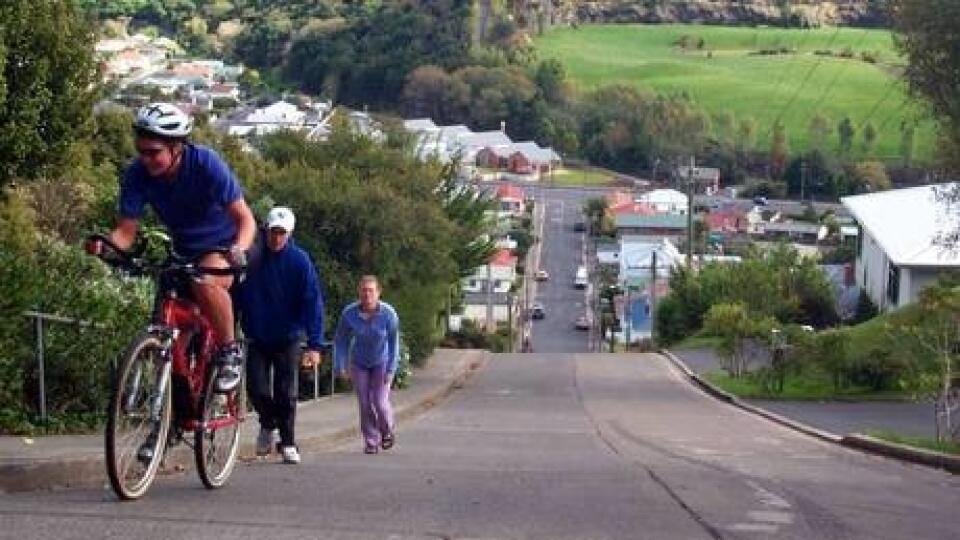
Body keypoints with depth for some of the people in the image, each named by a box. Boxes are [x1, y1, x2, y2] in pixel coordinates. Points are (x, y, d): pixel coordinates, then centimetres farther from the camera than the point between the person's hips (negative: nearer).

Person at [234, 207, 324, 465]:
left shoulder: (299, 261, -11)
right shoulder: (251, 257, -8)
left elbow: (313, 303, -14)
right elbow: (236, 295, 0)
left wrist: (314, 345, -20)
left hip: (288, 339, -1)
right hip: (257, 337, 1)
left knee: (286, 393, 0)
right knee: (256, 387, -6)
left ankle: (288, 443, 15)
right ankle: (268, 424, 23)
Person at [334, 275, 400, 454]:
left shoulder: (388, 314, -25)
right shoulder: (349, 313, -23)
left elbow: (394, 343, -15)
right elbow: (340, 341, -10)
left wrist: (391, 369, -16)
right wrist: (340, 367, -13)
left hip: (382, 362, -1)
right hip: (359, 364, 1)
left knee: (380, 402, -9)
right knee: (365, 404, -2)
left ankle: (387, 431, 22)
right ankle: (371, 442, 14)